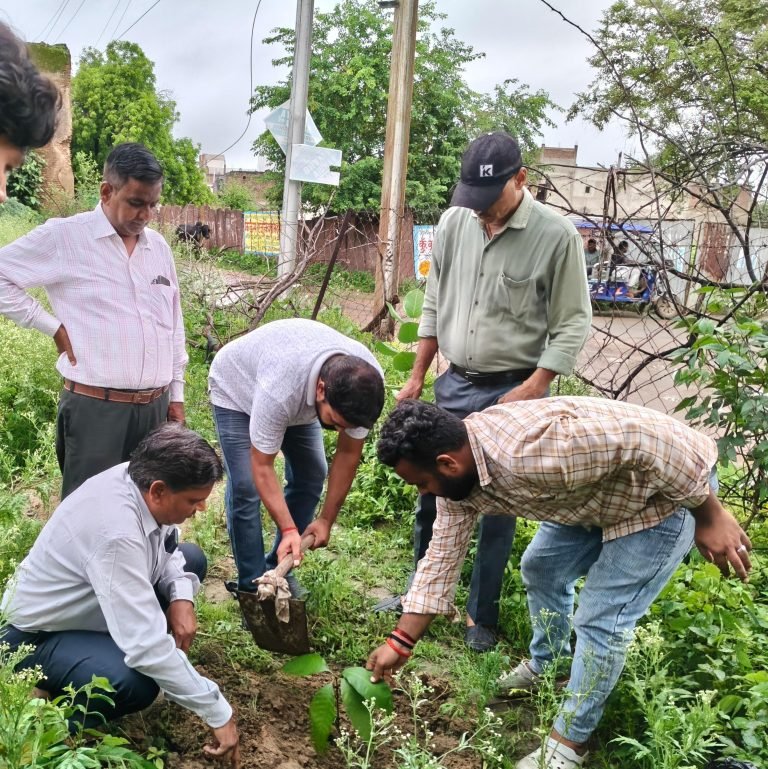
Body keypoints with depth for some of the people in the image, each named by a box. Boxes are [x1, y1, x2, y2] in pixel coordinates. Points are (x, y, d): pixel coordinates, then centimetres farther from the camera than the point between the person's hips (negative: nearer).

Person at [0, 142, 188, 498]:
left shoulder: (158, 246, 11)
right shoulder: (63, 236, -6)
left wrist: (176, 395, 15)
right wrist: (53, 327, -7)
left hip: (155, 408, 5)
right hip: (95, 408, -5)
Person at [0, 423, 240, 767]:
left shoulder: (139, 477, -16)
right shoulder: (116, 533, -39)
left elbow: (167, 545, 4)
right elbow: (148, 645, -38)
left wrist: (182, 595, -17)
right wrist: (218, 712, -30)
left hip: (83, 602, 9)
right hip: (38, 635, -8)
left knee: (192, 559, 6)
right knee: (136, 684, -33)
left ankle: (114, 645, 10)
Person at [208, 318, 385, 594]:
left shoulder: (368, 382, -32)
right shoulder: (279, 391, -46)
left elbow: (348, 454, -18)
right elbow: (262, 468, -33)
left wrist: (327, 519, -15)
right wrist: (288, 530, -37)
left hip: (299, 395, 5)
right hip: (237, 388, -5)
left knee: (312, 475, 0)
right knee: (246, 488, -14)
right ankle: (252, 586, 2)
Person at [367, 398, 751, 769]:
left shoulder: (528, 455, -40)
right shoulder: (457, 470, -10)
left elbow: (651, 438, -34)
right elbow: (442, 555, -1)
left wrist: (710, 515, -24)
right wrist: (400, 641, 1)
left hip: (672, 487, -8)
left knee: (600, 620, -6)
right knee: (541, 569, 20)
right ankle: (545, 665, 45)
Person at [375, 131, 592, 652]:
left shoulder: (556, 235, -13)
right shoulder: (454, 223, 1)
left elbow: (572, 324, -10)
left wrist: (530, 391, -17)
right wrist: (417, 376, 11)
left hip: (512, 391, -4)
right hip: (455, 384, 5)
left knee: (496, 506, 5)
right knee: (432, 492, 14)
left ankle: (483, 616, 23)